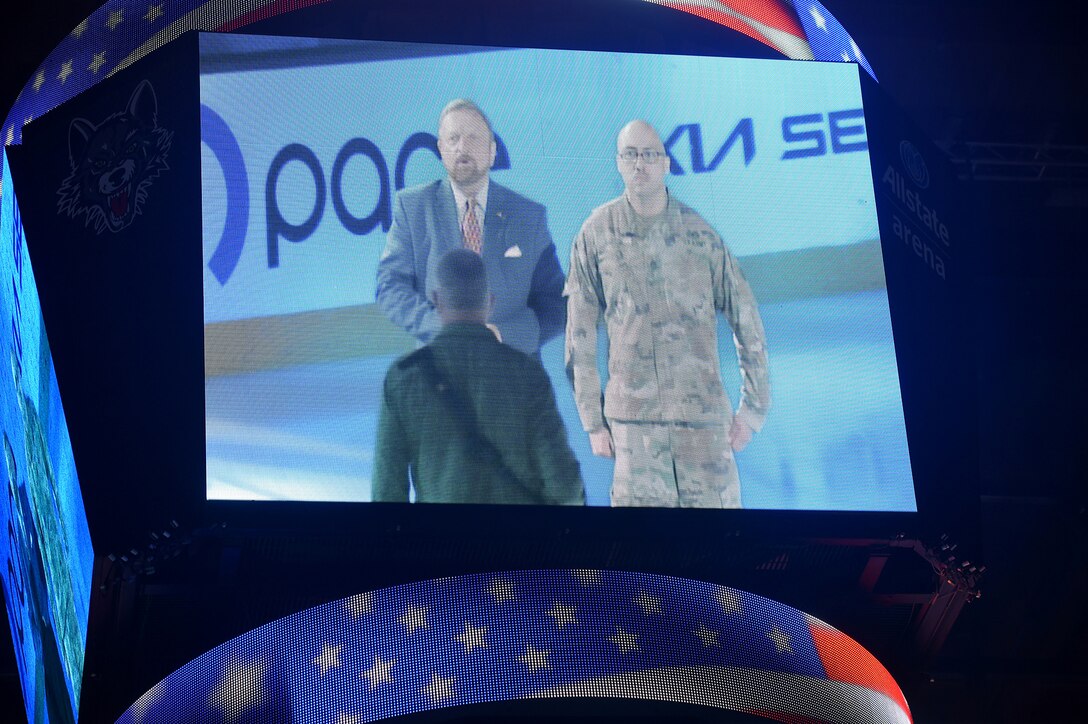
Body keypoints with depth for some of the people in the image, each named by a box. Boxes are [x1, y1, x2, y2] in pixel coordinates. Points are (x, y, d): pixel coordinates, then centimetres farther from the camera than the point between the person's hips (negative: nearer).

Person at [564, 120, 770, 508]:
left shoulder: (699, 233, 4)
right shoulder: (596, 234, 3)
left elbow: (746, 320, 9)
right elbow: (579, 335, 7)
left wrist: (753, 408, 5)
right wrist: (593, 421, 4)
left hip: (703, 412, 1)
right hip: (632, 415, -1)